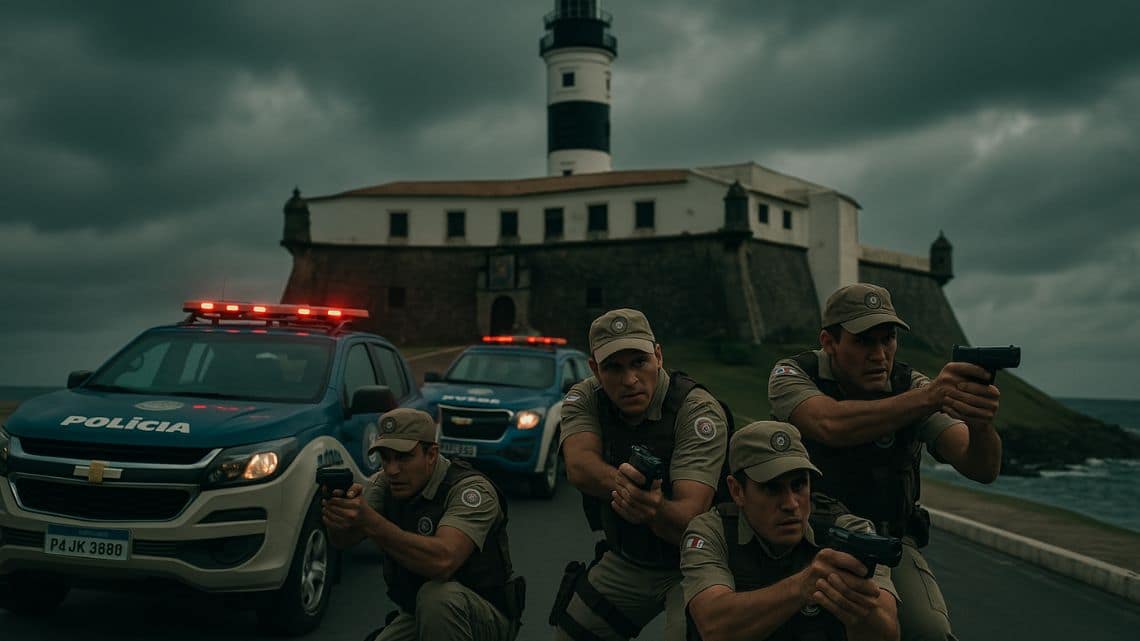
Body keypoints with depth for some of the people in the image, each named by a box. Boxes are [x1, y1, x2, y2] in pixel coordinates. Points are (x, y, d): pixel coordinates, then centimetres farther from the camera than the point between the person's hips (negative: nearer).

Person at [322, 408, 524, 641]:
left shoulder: (471, 489, -24)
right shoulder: (384, 483, -3)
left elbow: (443, 560, -40)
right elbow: (344, 538, -17)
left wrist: (370, 521, -48)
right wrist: (336, 516, -41)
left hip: (487, 615, -6)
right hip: (418, 615, 6)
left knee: (437, 595, -35)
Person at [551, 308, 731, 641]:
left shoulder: (698, 410, -23)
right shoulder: (585, 398, -8)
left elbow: (690, 518, -33)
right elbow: (578, 466, -28)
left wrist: (656, 510, -56)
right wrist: (618, 481, -49)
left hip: (690, 563, -4)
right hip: (624, 560, 4)